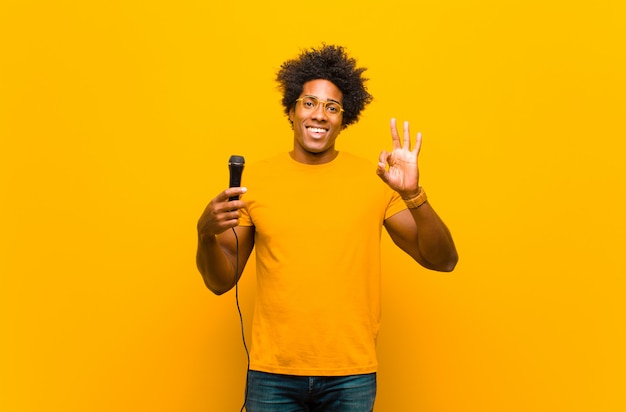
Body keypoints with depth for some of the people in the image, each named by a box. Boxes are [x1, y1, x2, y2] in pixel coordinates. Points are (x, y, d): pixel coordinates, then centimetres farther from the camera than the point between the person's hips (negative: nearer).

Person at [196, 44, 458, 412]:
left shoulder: (375, 179, -1)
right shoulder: (254, 179, 1)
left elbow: (443, 260, -3)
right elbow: (220, 281, 5)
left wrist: (413, 195, -18)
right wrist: (206, 233, -14)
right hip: (273, 374, 1)